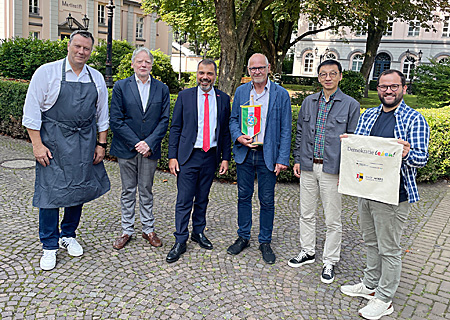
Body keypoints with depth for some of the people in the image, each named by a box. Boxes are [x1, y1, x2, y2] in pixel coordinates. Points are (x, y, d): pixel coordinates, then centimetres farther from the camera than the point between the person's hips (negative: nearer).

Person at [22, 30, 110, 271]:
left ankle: (68, 235, 32)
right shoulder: (47, 72, -5)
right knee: (50, 192, -1)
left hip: (84, 143, 4)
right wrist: (37, 145, -11)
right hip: (53, 142, -3)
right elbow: (32, 111, -6)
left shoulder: (96, 78, 7)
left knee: (79, 190, 11)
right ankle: (49, 247, 15)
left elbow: (102, 115, 13)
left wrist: (101, 144, 8)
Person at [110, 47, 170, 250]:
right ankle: (127, 231, 22)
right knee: (128, 191, 10)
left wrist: (149, 143, -12)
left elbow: (164, 120, 0)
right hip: (126, 149, 0)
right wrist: (136, 144, -13)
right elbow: (116, 120, -6)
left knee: (146, 190, 10)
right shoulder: (121, 86, 0)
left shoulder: (162, 89, 4)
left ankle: (148, 230, 22)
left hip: (150, 148, 1)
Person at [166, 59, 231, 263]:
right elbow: (175, 128, 2)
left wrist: (225, 158, 3)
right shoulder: (185, 96, 2)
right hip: (188, 156, -2)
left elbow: (225, 131, 8)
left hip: (211, 156, 2)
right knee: (184, 200, -1)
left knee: (202, 199, 14)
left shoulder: (223, 99, 6)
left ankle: (198, 232, 30)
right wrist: (172, 156, -4)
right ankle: (180, 241, 9)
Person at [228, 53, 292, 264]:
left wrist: (283, 159, -10)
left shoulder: (281, 94, -3)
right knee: (243, 197, 12)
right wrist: (238, 137, -10)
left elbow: (285, 130, -4)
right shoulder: (241, 92, 6)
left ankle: (265, 242, 22)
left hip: (268, 155, -2)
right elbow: (233, 119, 12)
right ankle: (243, 237, 28)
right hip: (244, 153, 3)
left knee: (267, 201, 6)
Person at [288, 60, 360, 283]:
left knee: (333, 220, 5)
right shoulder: (309, 102, 9)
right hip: (308, 167, 4)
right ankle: (307, 252, 32)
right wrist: (297, 160, 9)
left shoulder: (350, 105, -2)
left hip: (332, 170, -4)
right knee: (306, 213, 14)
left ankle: (330, 261, 21)